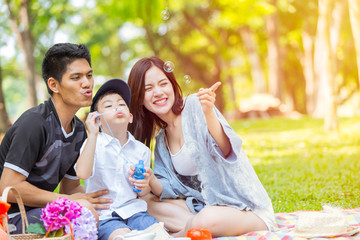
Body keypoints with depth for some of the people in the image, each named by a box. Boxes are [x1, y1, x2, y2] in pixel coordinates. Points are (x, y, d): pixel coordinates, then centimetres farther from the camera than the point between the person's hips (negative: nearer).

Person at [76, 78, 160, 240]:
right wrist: (92, 135, -20)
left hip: (134, 210, 4)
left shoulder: (141, 150, 11)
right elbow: (82, 173, -21)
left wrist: (144, 186, -8)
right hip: (103, 215, -3)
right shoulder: (94, 143, 0)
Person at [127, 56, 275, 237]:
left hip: (247, 208, -7)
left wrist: (209, 114, -40)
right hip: (204, 206, 7)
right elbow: (169, 190, 5)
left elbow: (226, 151, -23)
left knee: (208, 219, -37)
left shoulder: (195, 105, -9)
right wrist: (151, 181, -15)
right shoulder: (161, 139, 13)